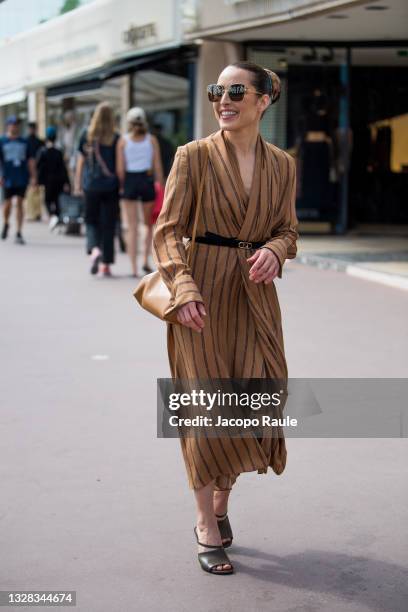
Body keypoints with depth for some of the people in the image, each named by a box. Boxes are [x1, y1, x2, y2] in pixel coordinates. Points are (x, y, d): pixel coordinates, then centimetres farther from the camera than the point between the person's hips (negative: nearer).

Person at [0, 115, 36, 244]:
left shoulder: (24, 142, 9)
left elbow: (30, 160, 11)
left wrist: (33, 177, 5)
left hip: (22, 178, 1)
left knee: (19, 203, 0)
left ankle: (19, 233, 2)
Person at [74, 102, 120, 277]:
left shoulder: (86, 136, 0)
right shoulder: (116, 139, -5)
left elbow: (80, 162, 4)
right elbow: (120, 165, -5)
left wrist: (78, 183, 11)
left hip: (91, 185, 1)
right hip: (110, 186, -1)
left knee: (91, 221, 13)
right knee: (108, 224, 6)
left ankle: (95, 249, -15)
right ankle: (105, 264, 7)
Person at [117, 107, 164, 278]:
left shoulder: (123, 141, 1)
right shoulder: (152, 140, 1)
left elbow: (120, 168, -4)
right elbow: (158, 167, -2)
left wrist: (121, 187, 5)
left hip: (129, 181, 0)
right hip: (147, 181, 0)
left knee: (132, 228, 2)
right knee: (150, 225, 16)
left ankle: (134, 268, -2)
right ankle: (146, 260, 4)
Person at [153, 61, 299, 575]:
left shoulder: (282, 164, 5)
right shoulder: (194, 156, -5)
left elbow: (288, 229, 12)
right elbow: (167, 230, -6)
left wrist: (274, 250, -11)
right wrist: (184, 288, -19)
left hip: (255, 295, 3)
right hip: (201, 295, -3)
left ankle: (221, 498, 30)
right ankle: (207, 526, 17)